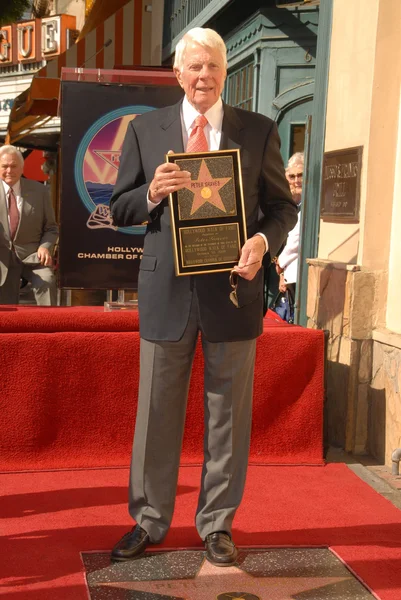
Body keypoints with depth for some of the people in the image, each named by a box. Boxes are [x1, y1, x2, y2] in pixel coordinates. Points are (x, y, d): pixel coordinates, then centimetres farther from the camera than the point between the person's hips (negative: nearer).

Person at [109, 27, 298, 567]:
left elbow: (282, 206, 7)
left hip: (233, 291, 0)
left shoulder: (259, 132, 3)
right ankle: (149, 521, 26)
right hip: (166, 293, 1)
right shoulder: (145, 129, 5)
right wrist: (151, 194, -15)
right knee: (157, 414, 10)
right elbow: (120, 209, 6)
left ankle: (217, 523, 25)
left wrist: (264, 240, -14)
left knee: (228, 417, 9)